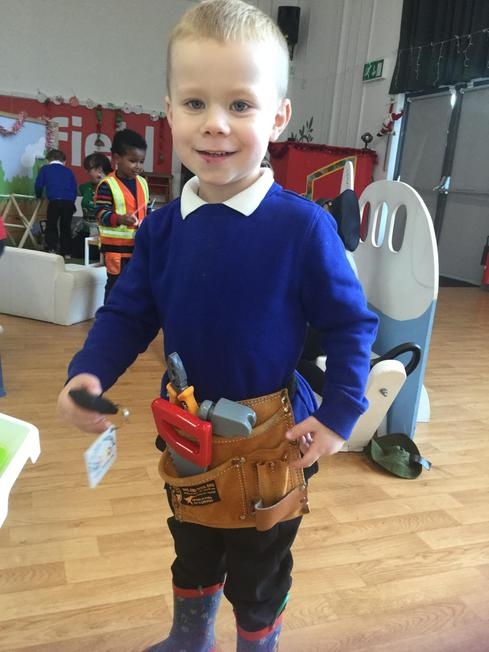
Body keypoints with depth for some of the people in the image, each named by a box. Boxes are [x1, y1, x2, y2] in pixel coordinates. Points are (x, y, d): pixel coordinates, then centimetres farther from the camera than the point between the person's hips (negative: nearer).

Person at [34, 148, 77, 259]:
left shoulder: (45, 169, 14)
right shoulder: (69, 171, 20)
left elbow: (38, 185, 11)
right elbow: (75, 189, 19)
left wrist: (39, 196, 30)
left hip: (54, 201, -3)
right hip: (69, 202, 3)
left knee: (51, 226, 8)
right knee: (66, 227, 11)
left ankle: (52, 249, -2)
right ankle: (67, 252, 11)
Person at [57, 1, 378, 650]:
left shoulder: (303, 227, -20)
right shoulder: (162, 228, -7)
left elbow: (351, 324, -12)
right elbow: (128, 313, 0)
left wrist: (337, 417, -15)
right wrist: (88, 374, -15)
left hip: (271, 439, -4)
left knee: (257, 574, 19)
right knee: (192, 553, 30)